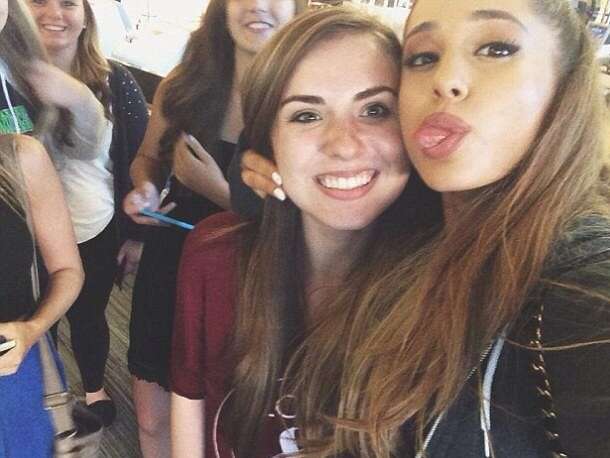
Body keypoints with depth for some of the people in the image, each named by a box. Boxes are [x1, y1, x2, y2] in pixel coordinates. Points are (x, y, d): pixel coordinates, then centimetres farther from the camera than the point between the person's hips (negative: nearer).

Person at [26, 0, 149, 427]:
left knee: (89, 316, 19)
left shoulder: (116, 82, -6)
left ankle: (95, 387, 48)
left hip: (98, 233, 1)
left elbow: (140, 161, -2)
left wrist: (136, 233, -1)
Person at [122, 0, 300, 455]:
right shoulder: (183, 85, -5)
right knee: (152, 419, 19)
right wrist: (144, 192, -10)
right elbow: (147, 160, 11)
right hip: (168, 266, 3)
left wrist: (221, 191, -24)